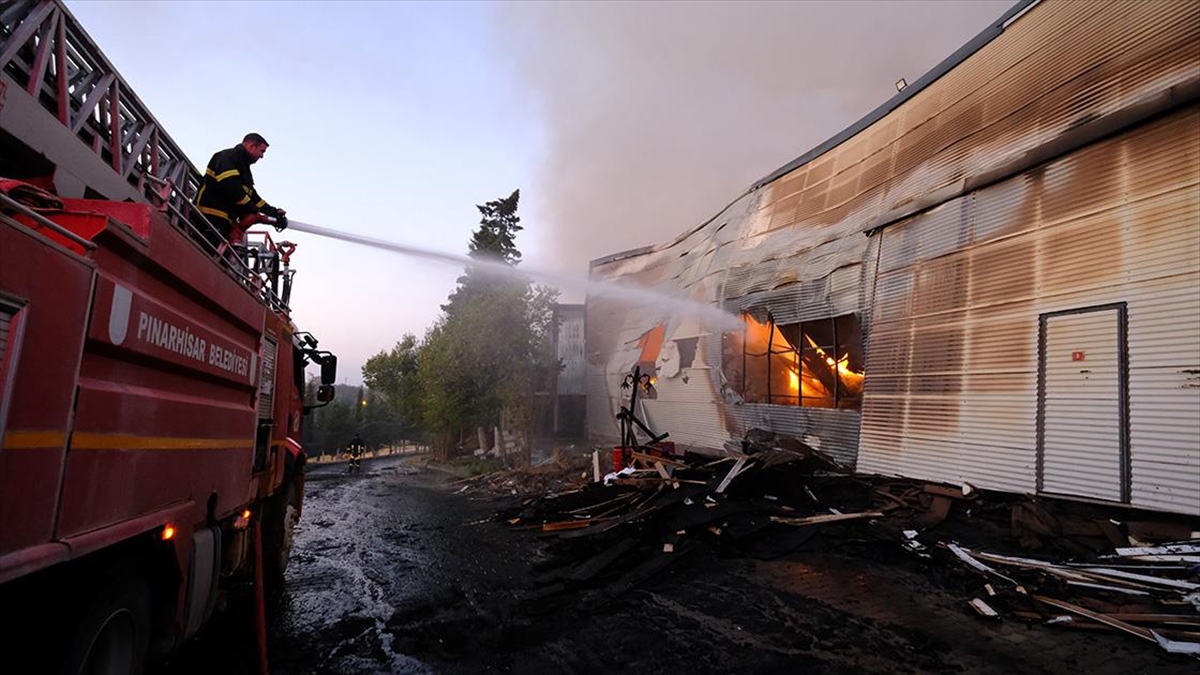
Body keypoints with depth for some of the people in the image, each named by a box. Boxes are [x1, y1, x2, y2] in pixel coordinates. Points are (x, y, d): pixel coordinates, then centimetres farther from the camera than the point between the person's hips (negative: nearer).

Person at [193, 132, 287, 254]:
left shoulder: (244, 167, 28)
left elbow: (252, 195, 24)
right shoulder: (229, 156, -3)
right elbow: (229, 185, -19)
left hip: (224, 222, 10)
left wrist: (274, 212, 12)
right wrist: (252, 208, -13)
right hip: (211, 217, -10)